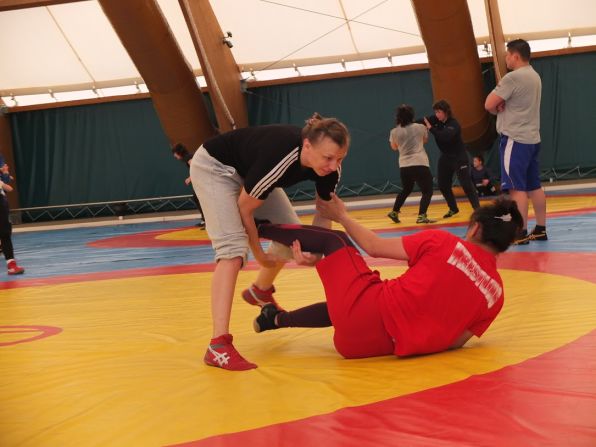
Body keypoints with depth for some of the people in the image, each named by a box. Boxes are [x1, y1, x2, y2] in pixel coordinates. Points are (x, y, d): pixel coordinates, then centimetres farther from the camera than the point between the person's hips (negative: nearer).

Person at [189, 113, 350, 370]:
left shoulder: (330, 167, -22)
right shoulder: (279, 157, -41)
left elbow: (324, 212, -7)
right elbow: (244, 208, -26)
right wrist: (258, 254, -13)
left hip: (248, 173, 8)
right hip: (214, 167, -8)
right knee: (233, 246, -24)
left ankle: (260, 292, 41)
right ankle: (218, 346, -29)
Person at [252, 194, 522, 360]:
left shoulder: (441, 242, -5)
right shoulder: (496, 293, 3)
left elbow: (374, 247, 1)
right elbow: (455, 341, 3)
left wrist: (341, 216, 17)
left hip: (369, 307, -4)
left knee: (334, 240, 20)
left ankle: (255, 228, 34)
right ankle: (277, 319, 48)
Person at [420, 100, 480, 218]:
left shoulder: (454, 124, -23)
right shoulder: (436, 120, -2)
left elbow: (445, 136, -39)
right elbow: (423, 121, -11)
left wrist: (431, 128, -34)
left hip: (459, 158, -7)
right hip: (445, 157, 7)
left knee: (466, 184, -11)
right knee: (442, 185, 9)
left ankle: (477, 208, -6)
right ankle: (453, 209, 25)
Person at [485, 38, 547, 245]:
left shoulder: (513, 77, -15)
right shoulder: (534, 76, 14)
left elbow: (489, 105, -15)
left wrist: (498, 108, 6)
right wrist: (502, 105, -1)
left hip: (515, 139, -9)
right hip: (532, 138, 9)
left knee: (516, 188, -7)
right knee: (534, 186, 12)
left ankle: (521, 233, -8)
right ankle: (541, 229, 15)